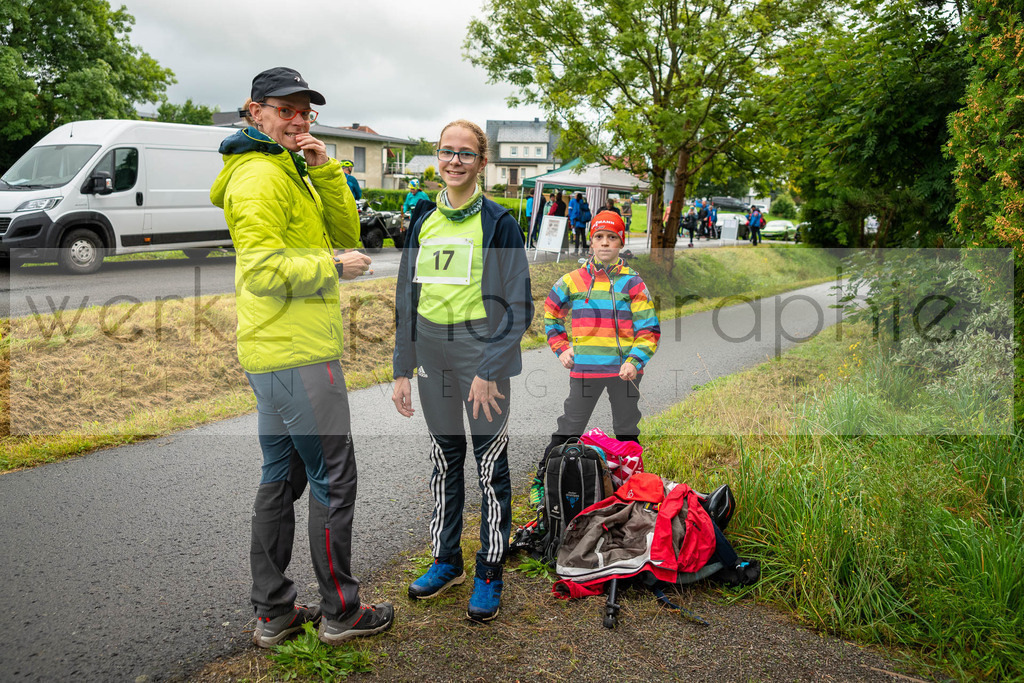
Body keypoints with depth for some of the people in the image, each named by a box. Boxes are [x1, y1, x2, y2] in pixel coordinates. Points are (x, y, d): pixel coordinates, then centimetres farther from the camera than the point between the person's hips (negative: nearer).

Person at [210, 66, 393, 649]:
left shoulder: (292, 171, 21)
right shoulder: (261, 175, -12)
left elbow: (346, 234, 11)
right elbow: (263, 269, -22)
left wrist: (325, 170, 0)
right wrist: (334, 267, -12)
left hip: (275, 356, 11)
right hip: (300, 357, -11)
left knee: (282, 478, 14)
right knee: (334, 480, -1)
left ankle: (274, 613, 25)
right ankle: (341, 612, 13)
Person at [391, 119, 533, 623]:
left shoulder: (498, 222, -5)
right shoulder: (423, 220, 10)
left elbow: (517, 306, -7)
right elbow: (406, 297, 13)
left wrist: (488, 371, -14)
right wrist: (403, 369, 10)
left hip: (482, 347, -5)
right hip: (432, 350, 5)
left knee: (491, 463, 3)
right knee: (443, 458, 14)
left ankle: (489, 573, 16)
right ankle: (446, 560, 29)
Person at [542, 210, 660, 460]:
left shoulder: (632, 282, 1)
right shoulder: (573, 281, 5)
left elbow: (649, 328, -1)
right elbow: (551, 315, 20)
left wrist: (635, 361, -14)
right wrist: (561, 348, 10)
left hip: (624, 369, 0)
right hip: (584, 367, 0)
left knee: (627, 431, 14)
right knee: (568, 430, 5)